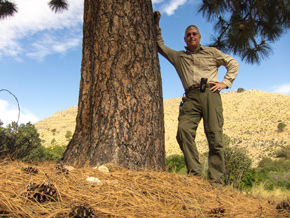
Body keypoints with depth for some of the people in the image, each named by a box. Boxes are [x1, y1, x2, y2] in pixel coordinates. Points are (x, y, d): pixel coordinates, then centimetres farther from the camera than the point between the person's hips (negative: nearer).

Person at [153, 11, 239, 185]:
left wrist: (225, 82, 9)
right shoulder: (178, 56, 29)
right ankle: (195, 172, -22)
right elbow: (161, 46, 36)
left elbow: (233, 63, 23)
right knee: (184, 130, -24)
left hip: (209, 93, -2)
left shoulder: (211, 52, 23)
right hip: (191, 97, 2)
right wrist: (157, 26, 30)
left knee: (214, 135, -13)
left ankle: (216, 180, -10)